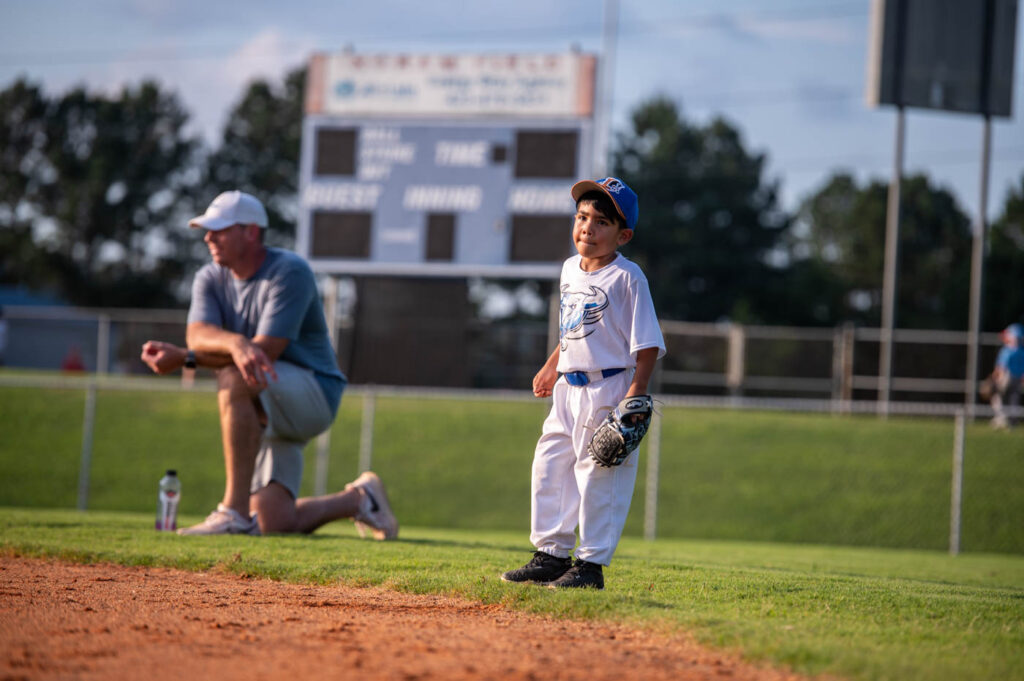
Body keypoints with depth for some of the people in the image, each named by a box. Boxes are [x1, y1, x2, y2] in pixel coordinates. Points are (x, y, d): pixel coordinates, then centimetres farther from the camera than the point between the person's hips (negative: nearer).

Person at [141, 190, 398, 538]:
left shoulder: (290, 272, -17)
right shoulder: (210, 279, 3)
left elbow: (266, 350, -26)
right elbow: (198, 335, -17)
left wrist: (184, 359, -32)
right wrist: (236, 344, -42)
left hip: (315, 394, -7)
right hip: (263, 414, 7)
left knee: (233, 379, -35)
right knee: (272, 523, -5)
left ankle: (235, 511, -33)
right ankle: (358, 499, 25)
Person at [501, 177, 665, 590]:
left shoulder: (627, 278, -12)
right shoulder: (570, 270, 11)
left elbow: (647, 344, -14)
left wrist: (635, 396, -20)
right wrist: (551, 367, 26)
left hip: (607, 391, -8)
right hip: (568, 389, 8)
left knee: (598, 476, -5)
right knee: (550, 465, 10)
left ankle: (591, 563, 1)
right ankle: (551, 554, 20)